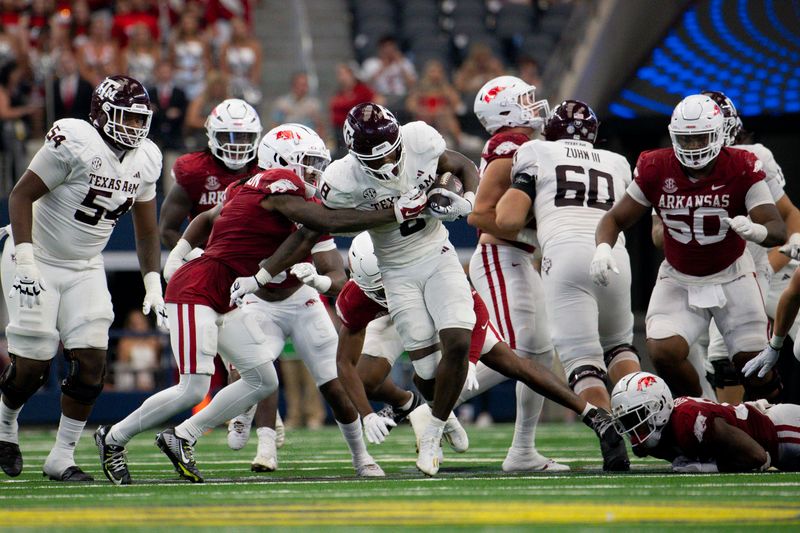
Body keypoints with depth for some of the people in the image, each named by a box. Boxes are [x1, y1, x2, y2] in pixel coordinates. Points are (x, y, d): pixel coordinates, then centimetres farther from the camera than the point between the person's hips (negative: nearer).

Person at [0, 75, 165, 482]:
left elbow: (146, 230, 11)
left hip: (85, 269, 6)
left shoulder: (145, 160, -1)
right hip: (38, 262, -6)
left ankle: (62, 457, 4)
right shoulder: (74, 142, -22)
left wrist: (154, 286, 4)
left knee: (92, 362, -7)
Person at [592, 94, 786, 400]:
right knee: (663, 352, -20)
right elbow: (616, 218, -6)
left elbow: (778, 230, -24)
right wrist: (603, 247, -29)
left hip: (731, 277, -1)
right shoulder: (656, 170, -12)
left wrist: (756, 231, -49)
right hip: (678, 280, 1)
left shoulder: (742, 169, -18)